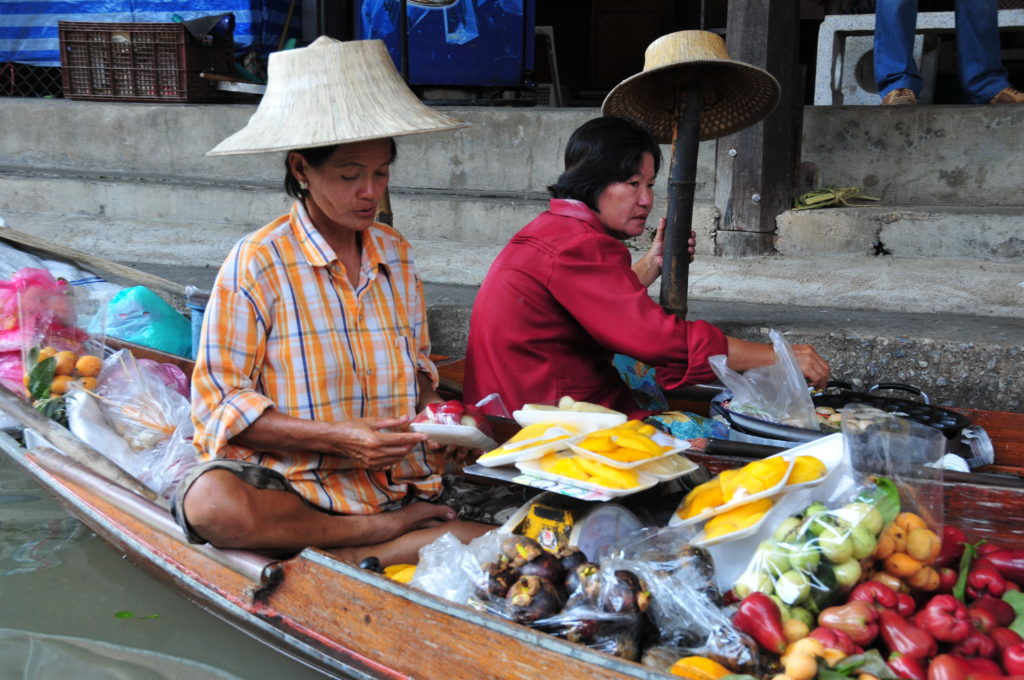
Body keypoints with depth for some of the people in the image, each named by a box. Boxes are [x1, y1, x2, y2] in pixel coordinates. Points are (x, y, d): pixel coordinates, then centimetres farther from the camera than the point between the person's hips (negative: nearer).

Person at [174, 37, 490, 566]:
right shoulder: (260, 261, -7)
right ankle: (387, 531, -18)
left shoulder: (394, 253, 11)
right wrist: (336, 438, -20)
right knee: (210, 501, -38)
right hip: (290, 488, -3)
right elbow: (218, 402, -9)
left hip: (395, 480, 3)